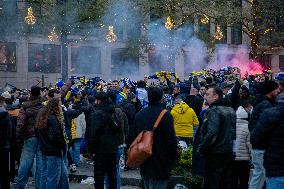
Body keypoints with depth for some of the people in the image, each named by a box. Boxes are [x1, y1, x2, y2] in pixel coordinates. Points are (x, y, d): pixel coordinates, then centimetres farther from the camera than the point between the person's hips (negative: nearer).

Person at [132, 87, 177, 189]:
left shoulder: (139, 115, 7)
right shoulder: (165, 115, -14)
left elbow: (134, 137, 13)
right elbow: (171, 139, -15)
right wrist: (173, 157, -4)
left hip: (143, 161, 7)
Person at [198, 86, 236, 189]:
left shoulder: (214, 111, -16)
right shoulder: (231, 110, 12)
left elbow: (211, 133, -25)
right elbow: (233, 131, 18)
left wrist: (201, 148, -15)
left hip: (215, 155, -9)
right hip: (229, 153, 9)